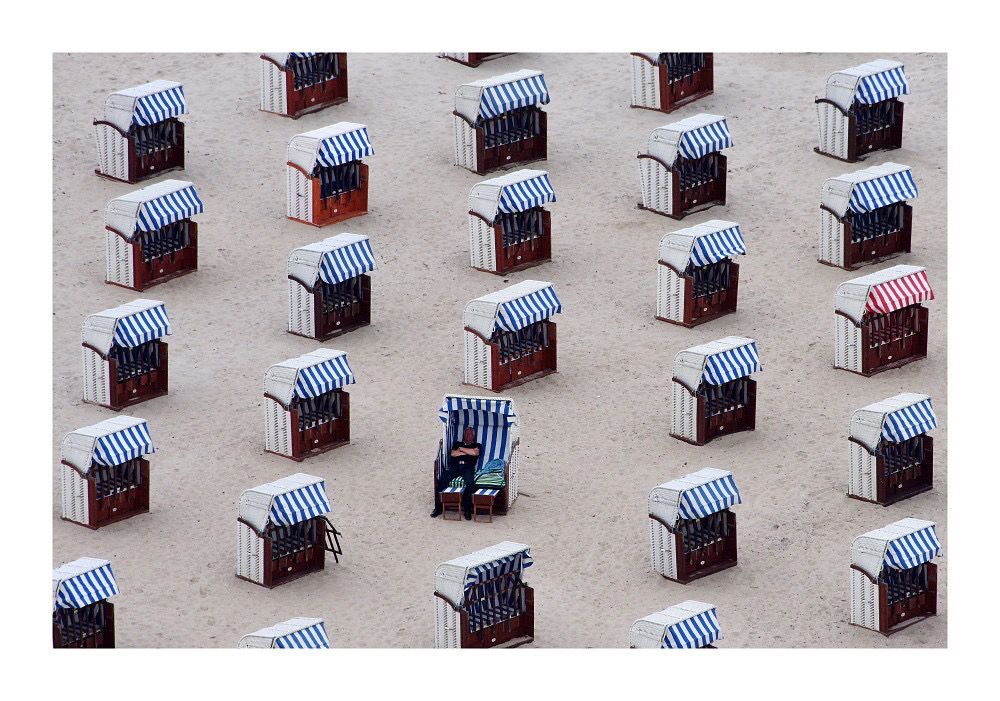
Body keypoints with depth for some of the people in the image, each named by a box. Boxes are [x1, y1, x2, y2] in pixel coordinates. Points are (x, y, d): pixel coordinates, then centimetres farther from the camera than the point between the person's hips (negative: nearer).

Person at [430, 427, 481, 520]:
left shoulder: (477, 445, 25)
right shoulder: (457, 443, 30)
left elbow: (475, 452, 2)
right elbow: (453, 453, 10)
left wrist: (461, 449, 10)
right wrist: (468, 452, 9)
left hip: (468, 467, -2)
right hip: (454, 466, 2)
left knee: (470, 482, -36)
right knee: (441, 481, -26)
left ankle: (467, 510, -30)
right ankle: (438, 507, -20)